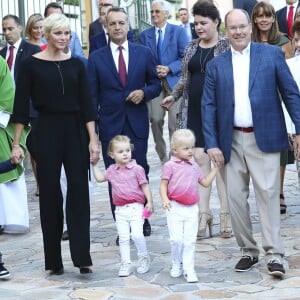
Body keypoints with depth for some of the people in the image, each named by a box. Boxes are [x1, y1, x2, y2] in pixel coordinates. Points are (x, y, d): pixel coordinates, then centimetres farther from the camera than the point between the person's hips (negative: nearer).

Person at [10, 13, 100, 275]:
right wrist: (16, 144, -6)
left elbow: (86, 104, 3)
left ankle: (81, 256, -1)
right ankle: (54, 260, 13)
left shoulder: (76, 64, 5)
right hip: (47, 132, -2)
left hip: (75, 131, 2)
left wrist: (93, 139, -5)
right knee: (50, 194, 3)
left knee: (79, 192, -3)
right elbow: (21, 105, -3)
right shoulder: (32, 64, -3)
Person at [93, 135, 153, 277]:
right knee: (123, 238, 5)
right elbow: (100, 178, 24)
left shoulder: (137, 169, -5)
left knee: (137, 234, -14)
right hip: (120, 210, 4)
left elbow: (145, 186, -3)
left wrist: (149, 202, -8)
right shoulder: (112, 170, 9)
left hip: (135, 207, -4)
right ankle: (125, 264, 11)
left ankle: (144, 258, 8)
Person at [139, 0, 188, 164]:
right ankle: (163, 157, 12)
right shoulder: (144, 35, 9)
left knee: (175, 123, -3)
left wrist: (169, 68, -15)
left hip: (174, 81, -2)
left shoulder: (179, 32, 2)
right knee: (155, 120, -4)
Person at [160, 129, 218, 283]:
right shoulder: (170, 166, -2)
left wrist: (215, 168, 15)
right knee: (176, 239, -5)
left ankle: (188, 269, 8)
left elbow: (205, 182, 19)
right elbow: (163, 185, -3)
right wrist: (165, 199, -20)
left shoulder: (194, 166, 15)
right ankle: (176, 265, 17)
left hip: (192, 208, 4)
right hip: (175, 208, -4)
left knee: (190, 240, 2)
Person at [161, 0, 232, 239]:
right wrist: (173, 96, 5)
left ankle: (226, 213, 7)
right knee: (200, 159, 3)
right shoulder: (191, 48, 12)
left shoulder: (227, 46, -4)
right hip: (195, 112, 5)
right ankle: (204, 214, 7)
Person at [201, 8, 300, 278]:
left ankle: (274, 254, -1)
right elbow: (209, 106, 6)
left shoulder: (272, 54, 3)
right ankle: (248, 250, 17)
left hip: (264, 137, -3)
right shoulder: (216, 65, 8)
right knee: (236, 197, 4)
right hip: (231, 140, 3)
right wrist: (212, 144, -3)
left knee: (267, 193, -6)